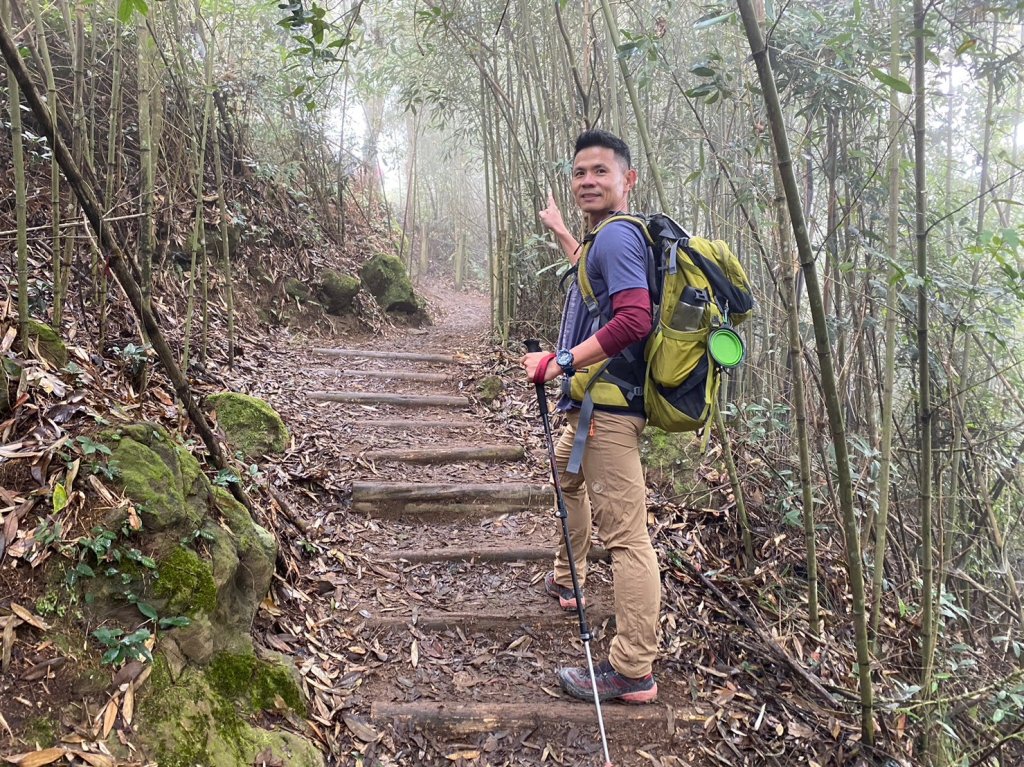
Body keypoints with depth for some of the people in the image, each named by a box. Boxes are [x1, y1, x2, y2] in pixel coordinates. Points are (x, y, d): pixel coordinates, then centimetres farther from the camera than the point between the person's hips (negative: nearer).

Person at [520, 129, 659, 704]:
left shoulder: (618, 235, -14)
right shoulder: (611, 238, 17)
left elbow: (634, 319, -28)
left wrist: (562, 362, -25)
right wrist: (561, 231, 48)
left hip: (609, 406, -12)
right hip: (593, 404, 12)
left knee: (625, 533, -10)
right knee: (567, 472, 34)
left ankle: (634, 673, -6)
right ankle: (566, 581, 52)